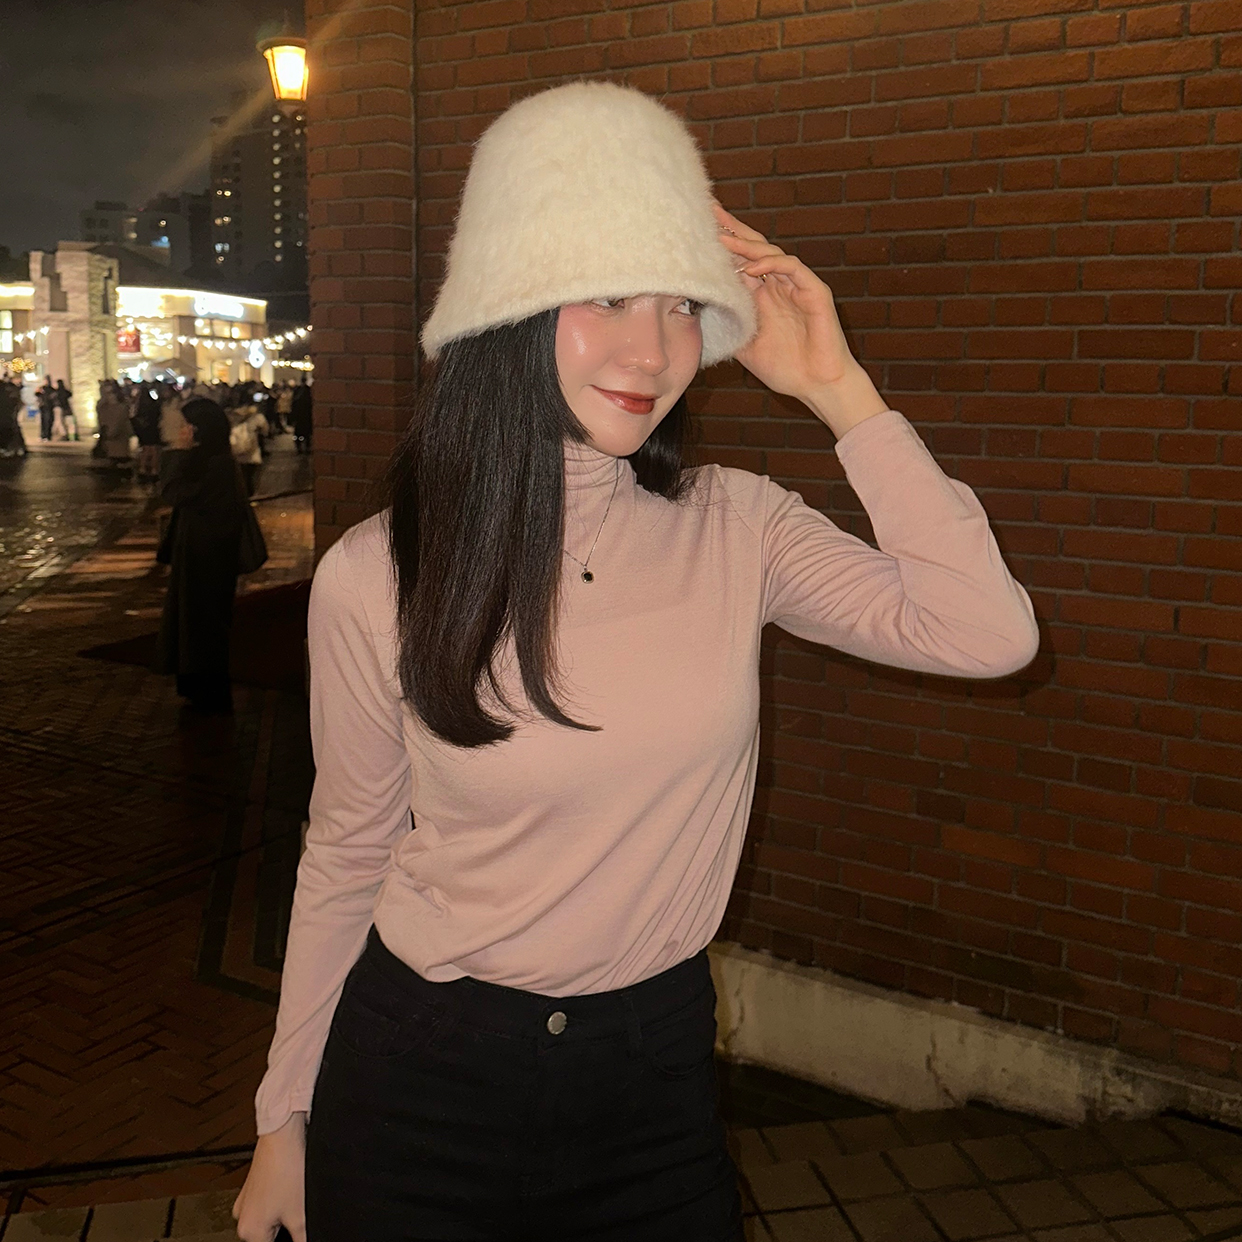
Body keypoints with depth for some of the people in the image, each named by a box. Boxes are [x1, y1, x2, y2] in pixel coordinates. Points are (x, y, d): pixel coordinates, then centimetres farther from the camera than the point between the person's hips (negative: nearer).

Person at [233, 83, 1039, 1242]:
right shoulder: (373, 578, -13)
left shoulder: (735, 526, -9)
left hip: (655, 1071, 2)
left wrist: (836, 389, -15)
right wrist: (286, 1114, 7)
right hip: (419, 1078, -1)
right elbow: (346, 855, -2)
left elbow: (991, 632, -18)